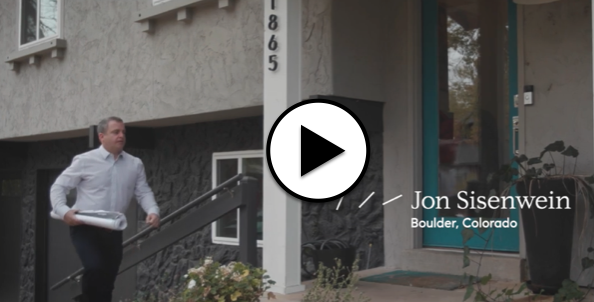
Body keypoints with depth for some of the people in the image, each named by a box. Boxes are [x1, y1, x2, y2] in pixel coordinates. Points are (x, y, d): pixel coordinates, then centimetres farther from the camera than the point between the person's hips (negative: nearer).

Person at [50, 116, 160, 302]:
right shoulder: (85, 161, -4)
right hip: (85, 228, -4)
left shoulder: (135, 164, 7)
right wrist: (63, 211, -20)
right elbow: (58, 187, -2)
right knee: (94, 268, -26)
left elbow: (143, 192, 7)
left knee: (107, 281, 11)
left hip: (113, 231, 4)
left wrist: (153, 211, -14)